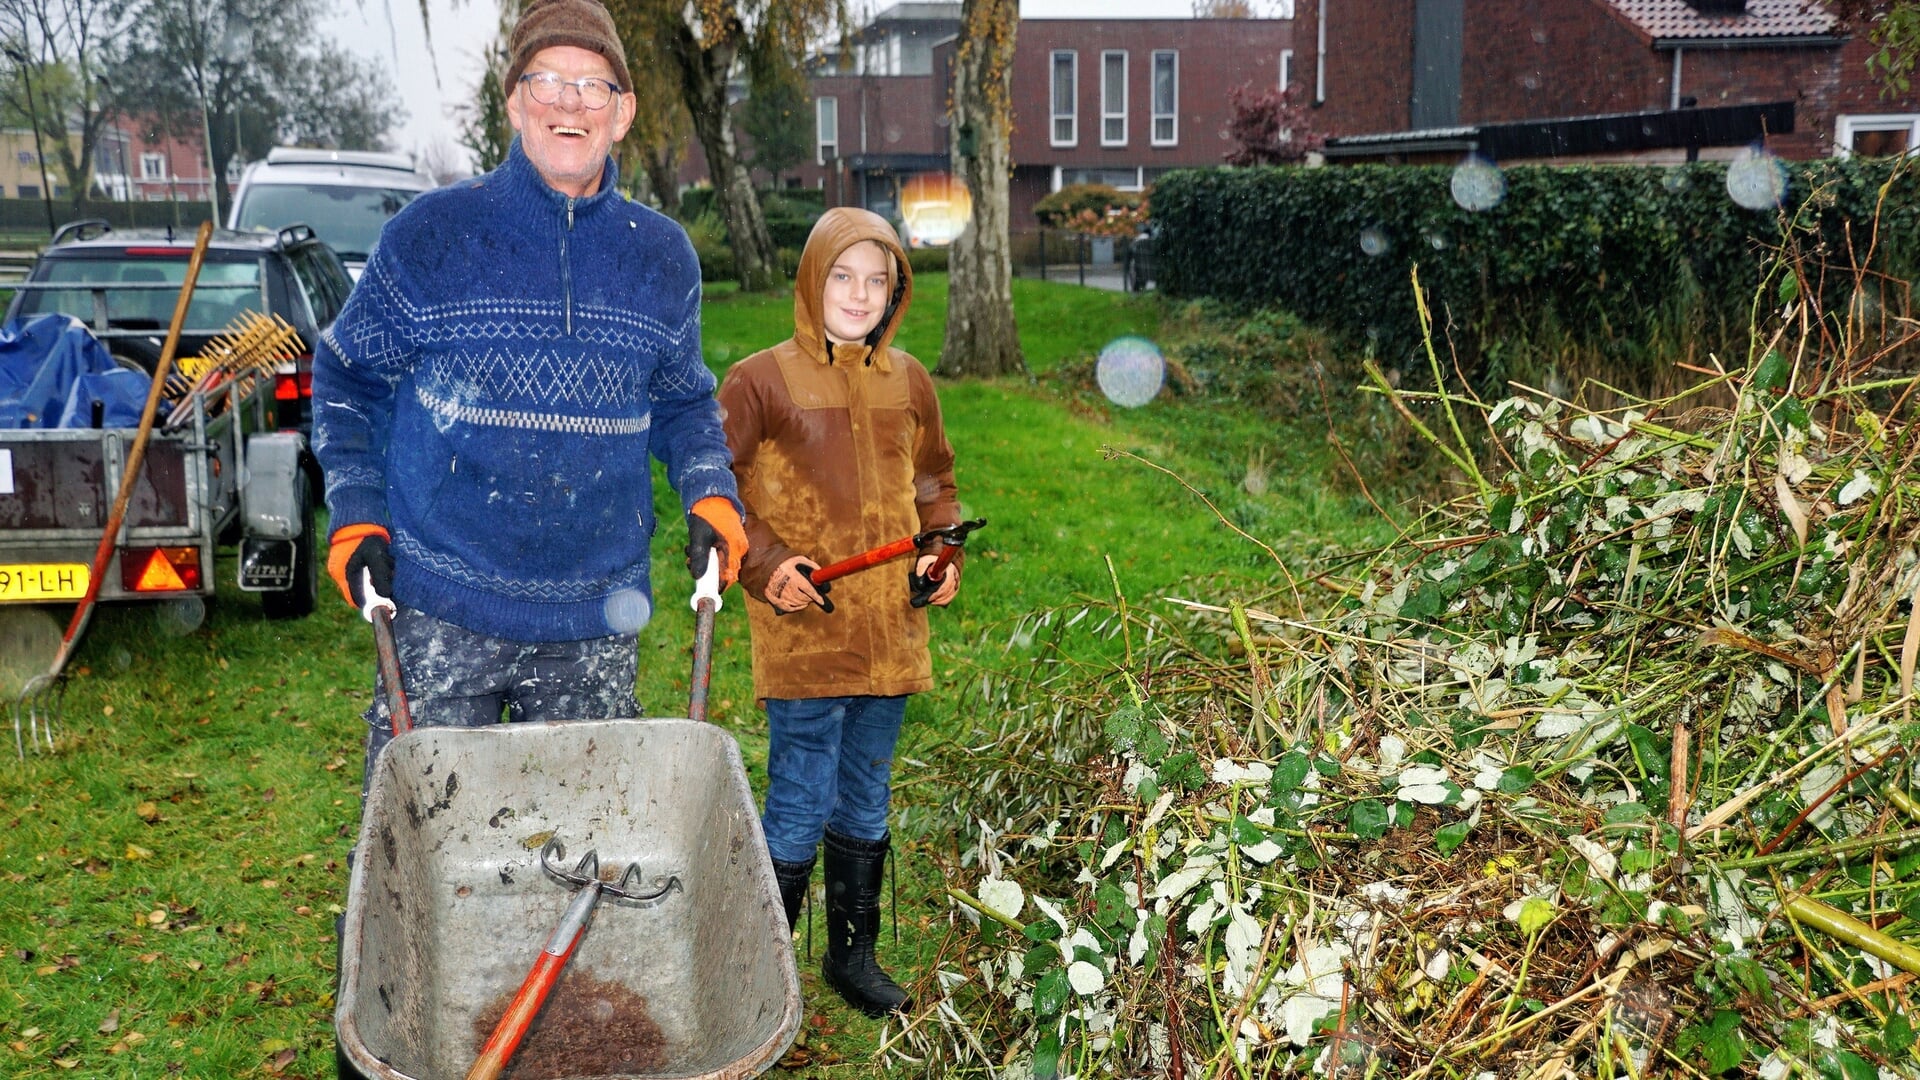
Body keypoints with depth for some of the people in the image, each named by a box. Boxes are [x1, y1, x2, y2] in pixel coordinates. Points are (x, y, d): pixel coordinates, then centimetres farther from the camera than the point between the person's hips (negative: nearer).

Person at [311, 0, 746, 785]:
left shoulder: (663, 257, 5)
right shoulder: (431, 235, -3)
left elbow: (683, 403, 18)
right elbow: (347, 378, 7)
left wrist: (710, 494, 0)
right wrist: (355, 518, -3)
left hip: (596, 622, 2)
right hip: (439, 610, -2)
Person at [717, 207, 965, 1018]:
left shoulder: (907, 381, 10)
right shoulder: (760, 382, -6)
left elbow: (934, 482, 21)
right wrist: (764, 565, -15)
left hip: (890, 630, 5)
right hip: (804, 630, -5)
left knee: (866, 800, 16)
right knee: (802, 805, -2)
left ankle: (853, 955, 31)